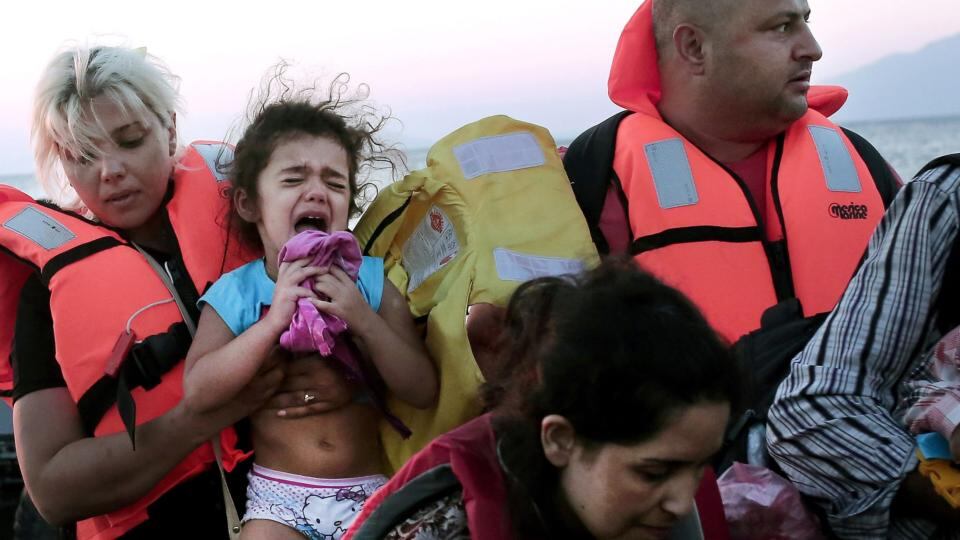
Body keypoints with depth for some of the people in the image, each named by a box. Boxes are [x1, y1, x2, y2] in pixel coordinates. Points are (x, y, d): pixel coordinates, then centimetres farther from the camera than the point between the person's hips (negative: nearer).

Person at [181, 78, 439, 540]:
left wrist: (364, 321, -20)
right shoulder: (234, 293, -3)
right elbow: (197, 394, -15)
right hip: (279, 498, -1)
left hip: (368, 492, 1)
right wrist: (274, 320, -22)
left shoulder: (372, 281, -2)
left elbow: (423, 392, -6)